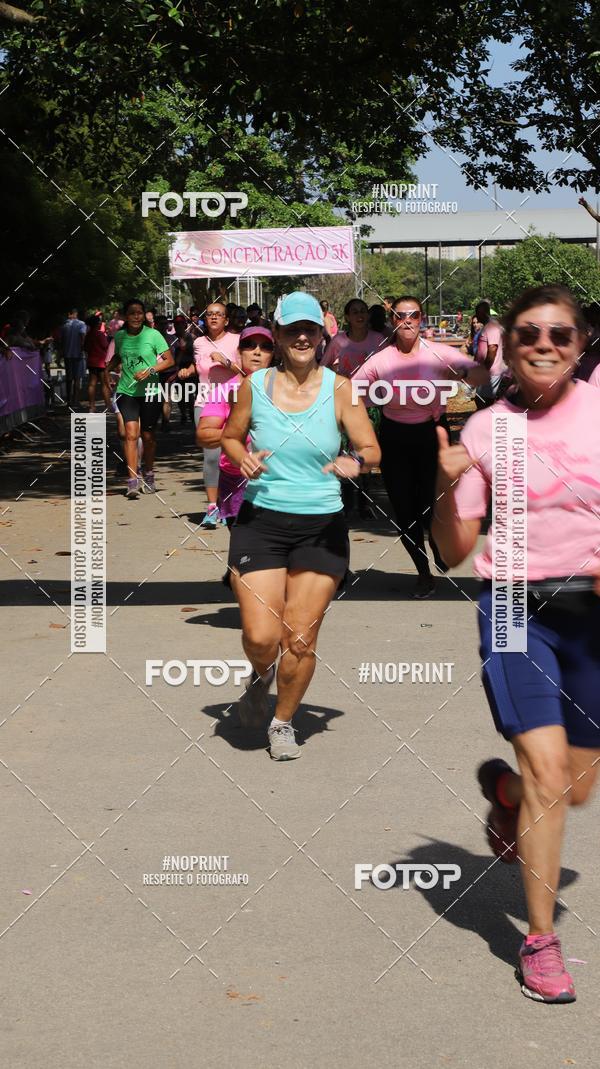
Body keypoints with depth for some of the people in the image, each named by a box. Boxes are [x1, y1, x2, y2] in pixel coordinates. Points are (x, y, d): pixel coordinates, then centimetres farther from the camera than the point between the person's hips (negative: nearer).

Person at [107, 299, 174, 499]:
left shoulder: (153, 335, -6)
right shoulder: (120, 336, 4)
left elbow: (169, 360, -5)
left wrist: (150, 370, -18)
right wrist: (107, 370, 9)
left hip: (149, 391, -1)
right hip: (126, 391, 1)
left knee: (148, 436, 10)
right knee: (131, 433, -13)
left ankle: (148, 476, 32)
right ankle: (133, 482, -16)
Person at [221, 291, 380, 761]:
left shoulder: (339, 389, -1)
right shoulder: (255, 385, 1)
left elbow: (372, 449, 1)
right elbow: (230, 436, 15)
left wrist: (357, 462, -22)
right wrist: (242, 458, -7)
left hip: (322, 527, 0)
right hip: (261, 521, 0)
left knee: (301, 639, 0)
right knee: (261, 637, -10)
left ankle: (284, 722, 26)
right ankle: (262, 676, 28)